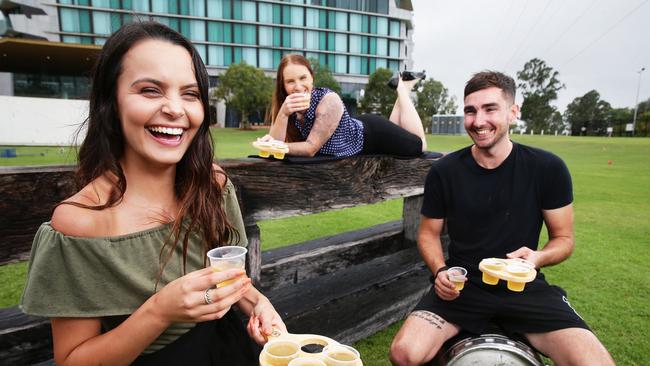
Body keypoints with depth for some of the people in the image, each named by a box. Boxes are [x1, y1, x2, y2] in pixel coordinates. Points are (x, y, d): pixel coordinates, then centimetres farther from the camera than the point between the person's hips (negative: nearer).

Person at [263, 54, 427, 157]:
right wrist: (283, 113, -44)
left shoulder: (329, 100, -38)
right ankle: (402, 87, 42)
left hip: (372, 132, -5)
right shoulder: (283, 105, -21)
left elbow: (311, 148, -39)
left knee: (418, 145, 18)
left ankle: (402, 88, 27)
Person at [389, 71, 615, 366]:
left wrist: (538, 257, -18)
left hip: (525, 288, 1)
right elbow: (429, 232, 6)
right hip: (462, 286, 0)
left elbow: (563, 238, 4)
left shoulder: (548, 169, -5)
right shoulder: (443, 172, -5)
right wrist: (440, 271, -13)